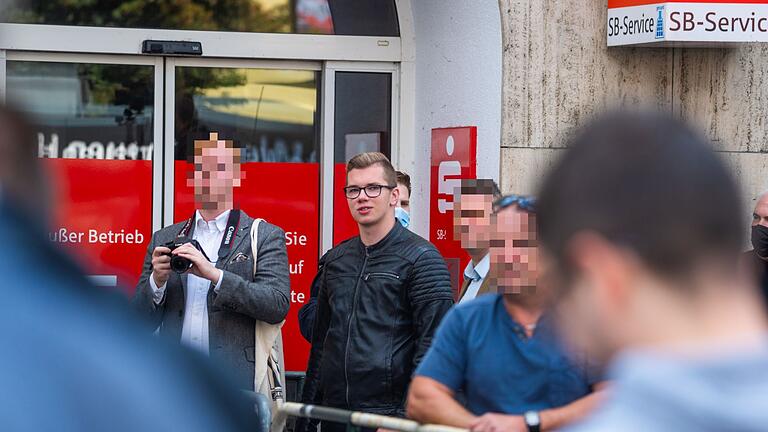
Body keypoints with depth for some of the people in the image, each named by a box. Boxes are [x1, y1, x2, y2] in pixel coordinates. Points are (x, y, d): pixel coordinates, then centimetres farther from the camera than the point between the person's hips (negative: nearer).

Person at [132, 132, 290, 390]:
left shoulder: (266, 237, 6)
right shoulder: (164, 239, 16)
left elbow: (278, 305, -8)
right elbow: (142, 319, 16)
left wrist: (213, 274, -14)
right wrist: (157, 281, -5)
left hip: (236, 381, -2)